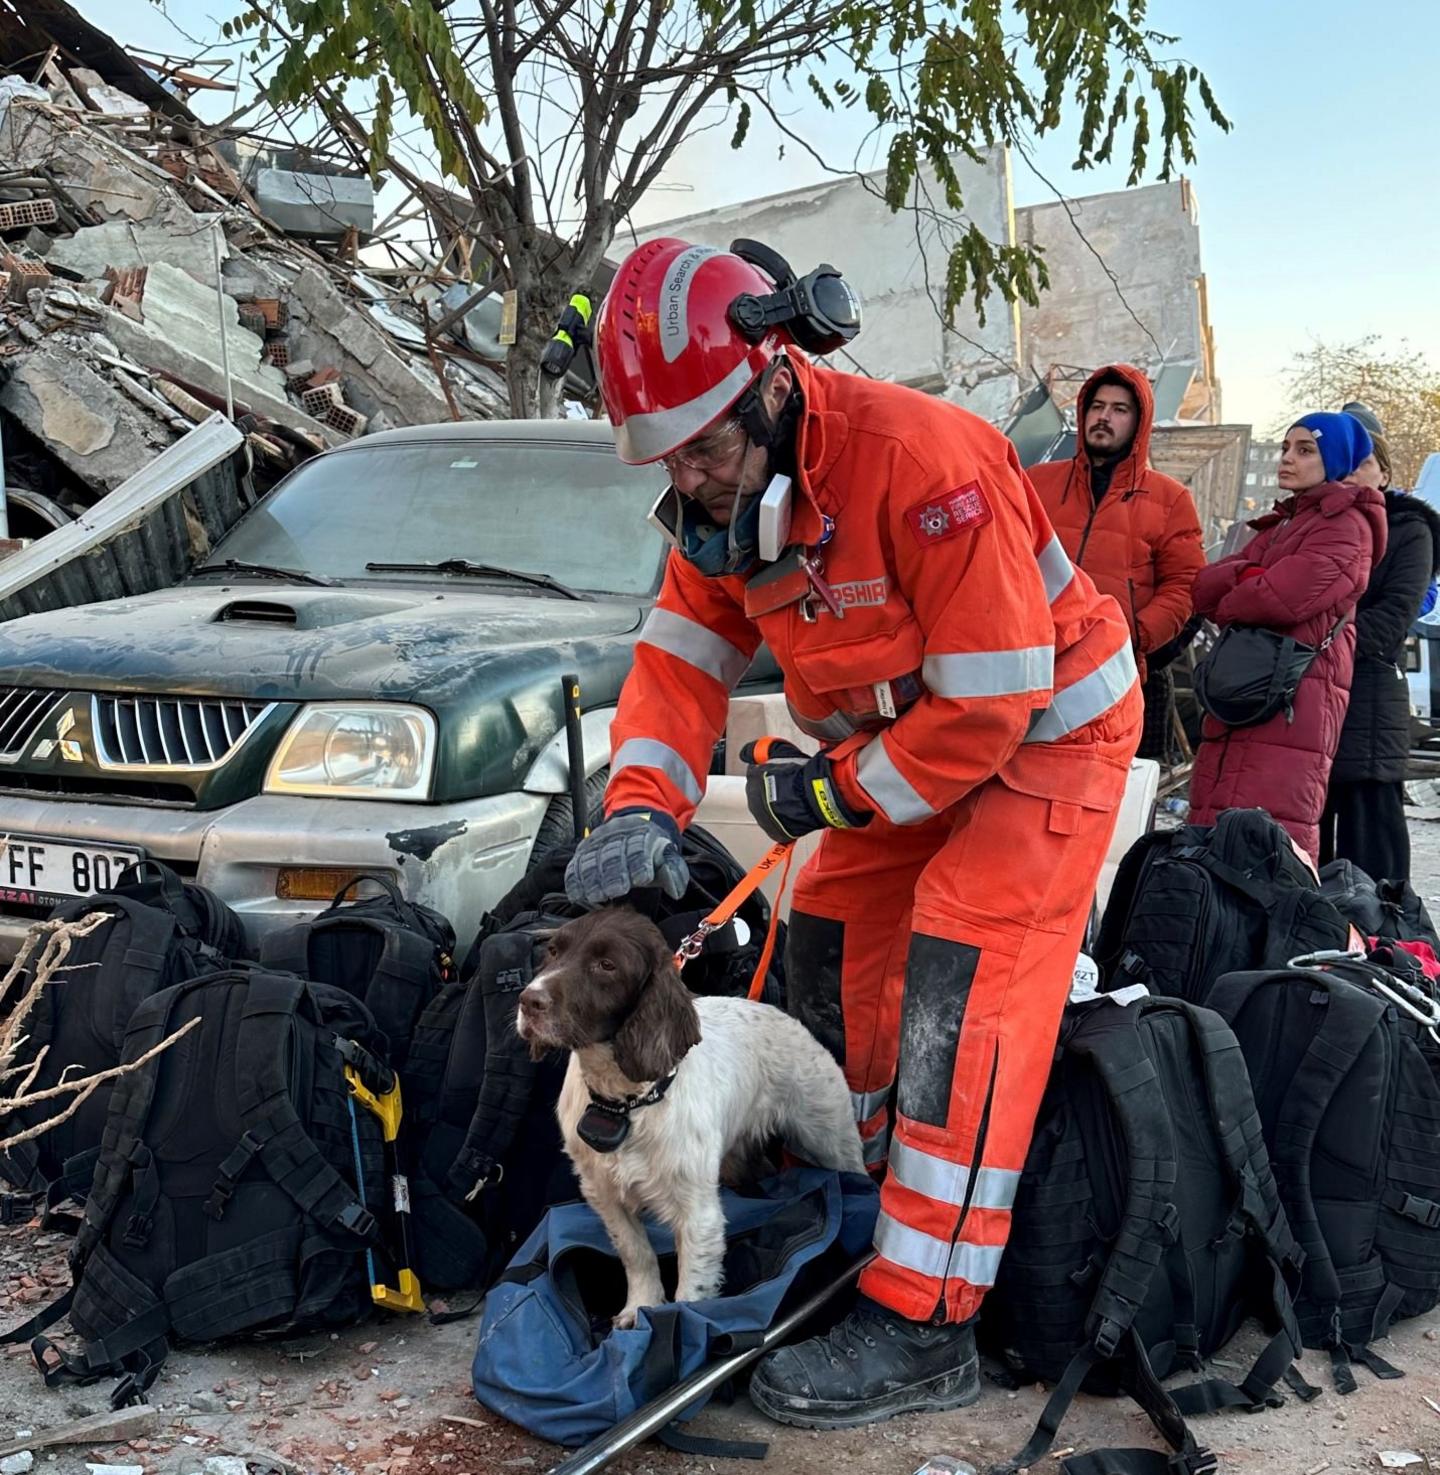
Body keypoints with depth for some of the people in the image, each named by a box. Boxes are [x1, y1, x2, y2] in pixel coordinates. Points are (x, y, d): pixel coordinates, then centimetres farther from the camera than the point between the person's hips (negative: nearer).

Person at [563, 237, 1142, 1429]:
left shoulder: (923, 460, -34)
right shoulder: (725, 494, -7)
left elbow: (987, 705, -31)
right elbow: (681, 659, -3)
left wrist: (827, 792, -20)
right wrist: (642, 806, -20)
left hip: (1045, 730, -8)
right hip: (904, 742, 8)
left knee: (959, 1000, -17)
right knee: (833, 948, 12)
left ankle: (924, 1330, -12)